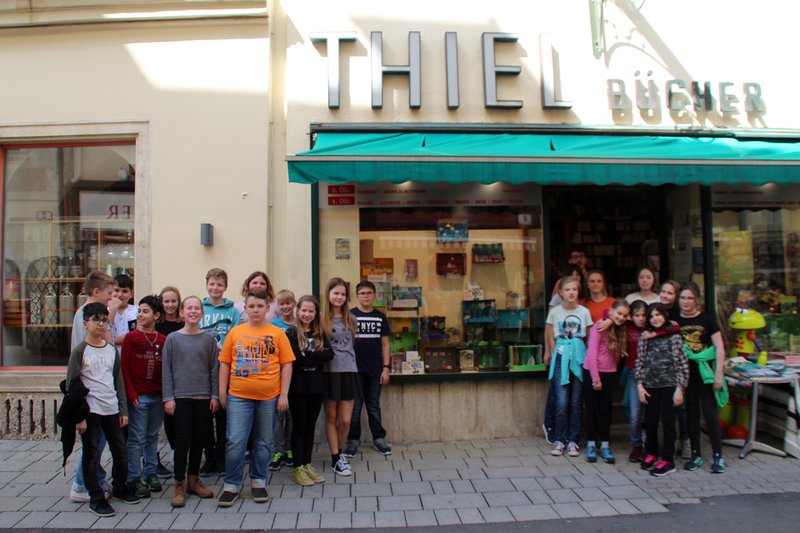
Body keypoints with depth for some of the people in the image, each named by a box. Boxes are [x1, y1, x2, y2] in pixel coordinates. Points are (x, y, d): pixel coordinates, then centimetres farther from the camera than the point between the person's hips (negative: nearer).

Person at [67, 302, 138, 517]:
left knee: (121, 452, 10)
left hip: (112, 409, 5)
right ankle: (96, 498, 16)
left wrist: (123, 410, 9)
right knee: (91, 455, 3)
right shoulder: (80, 351, -6)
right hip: (90, 411, -5)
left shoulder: (112, 350, 9)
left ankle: (120, 488, 30)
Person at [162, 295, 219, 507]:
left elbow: (214, 369, 5)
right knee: (183, 439, -3)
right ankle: (179, 485, 9)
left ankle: (193, 480, 23)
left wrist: (215, 395, 0)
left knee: (199, 438, 8)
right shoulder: (173, 338, 2)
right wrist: (168, 398, -4)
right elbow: (166, 370, 1)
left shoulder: (208, 338, 4)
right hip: (181, 396, -2)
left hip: (203, 397, 2)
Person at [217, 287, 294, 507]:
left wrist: (284, 395, -4)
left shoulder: (277, 333, 0)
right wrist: (222, 392, 5)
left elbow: (286, 365, 0)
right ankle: (231, 485, 15)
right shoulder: (235, 333, 3)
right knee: (235, 441, -1)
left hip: (268, 397, 0)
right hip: (238, 396, 0)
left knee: (263, 442, 11)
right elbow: (225, 363, 7)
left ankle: (258, 482, 28)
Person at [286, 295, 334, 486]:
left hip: (316, 386, 4)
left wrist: (307, 354, -14)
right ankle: (298, 468, 13)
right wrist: (316, 358, -8)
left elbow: (329, 354, -6)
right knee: (299, 426, 3)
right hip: (298, 386, -4)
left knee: (310, 426, 12)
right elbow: (296, 358, -17)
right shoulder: (291, 332, -5)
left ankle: (307, 464, 22)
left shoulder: (320, 333, 10)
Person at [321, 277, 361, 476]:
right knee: (331, 417, 8)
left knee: (345, 420, 2)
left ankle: (339, 452, 26)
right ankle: (335, 459, 19)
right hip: (330, 372, -3)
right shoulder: (321, 318, -2)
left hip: (348, 372, 3)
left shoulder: (350, 319, 10)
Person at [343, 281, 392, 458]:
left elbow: (385, 344, 7)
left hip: (375, 369, 2)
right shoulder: (349, 316, -1)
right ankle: (353, 440, 15)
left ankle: (379, 438, 21)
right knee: (354, 406, 5)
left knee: (374, 406, 12)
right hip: (355, 369, -2)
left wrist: (386, 368, 1)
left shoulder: (380, 317, 6)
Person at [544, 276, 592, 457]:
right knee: (562, 402, -5)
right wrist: (549, 353, 13)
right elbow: (549, 335, 11)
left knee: (576, 401, 5)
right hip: (560, 357, -1)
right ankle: (560, 440, 8)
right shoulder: (554, 311, 0)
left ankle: (572, 440, 15)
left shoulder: (584, 311, 2)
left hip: (579, 356, 1)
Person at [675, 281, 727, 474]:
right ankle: (696, 455, 19)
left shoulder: (706, 319, -2)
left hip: (705, 372, -2)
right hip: (685, 373, 2)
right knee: (691, 414, 9)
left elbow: (720, 348, -3)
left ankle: (718, 456, 8)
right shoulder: (675, 321, 5)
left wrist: (718, 373, -8)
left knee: (710, 413, -3)